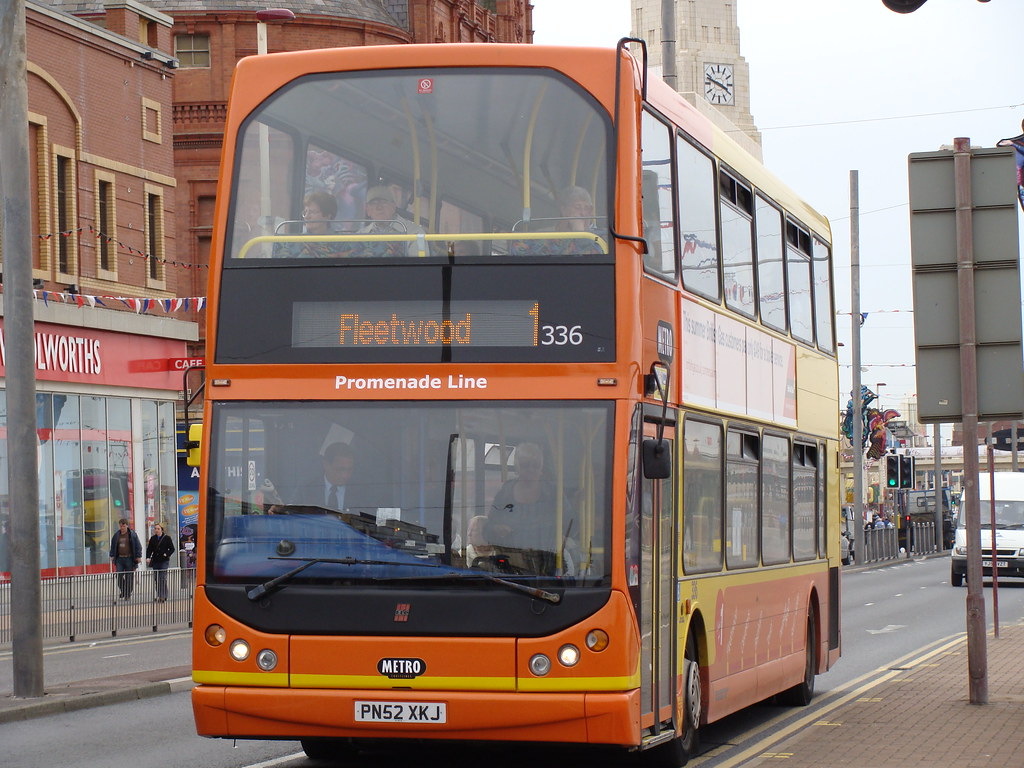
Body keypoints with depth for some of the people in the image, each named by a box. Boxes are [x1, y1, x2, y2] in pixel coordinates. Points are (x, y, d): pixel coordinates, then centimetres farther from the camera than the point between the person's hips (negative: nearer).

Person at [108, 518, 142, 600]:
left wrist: (138, 556, -6)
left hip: (129, 559, -3)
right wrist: (112, 556, 12)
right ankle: (123, 591, 13)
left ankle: (128, 594, 11)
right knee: (119, 576, -7)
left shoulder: (132, 535, -2)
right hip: (119, 559, 3)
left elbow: (138, 546, -1)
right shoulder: (116, 535, 9)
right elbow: (113, 546, 19)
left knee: (129, 578, 1)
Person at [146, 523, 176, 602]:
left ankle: (163, 596, -13)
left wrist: (166, 554, -13)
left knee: (163, 578, -13)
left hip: (164, 561, -4)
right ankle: (159, 596, 13)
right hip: (155, 561, 4)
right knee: (157, 579, 6)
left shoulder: (167, 538, -1)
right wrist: (148, 557, -6)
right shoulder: (152, 538, 10)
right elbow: (149, 549, 10)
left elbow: (172, 549, 2)